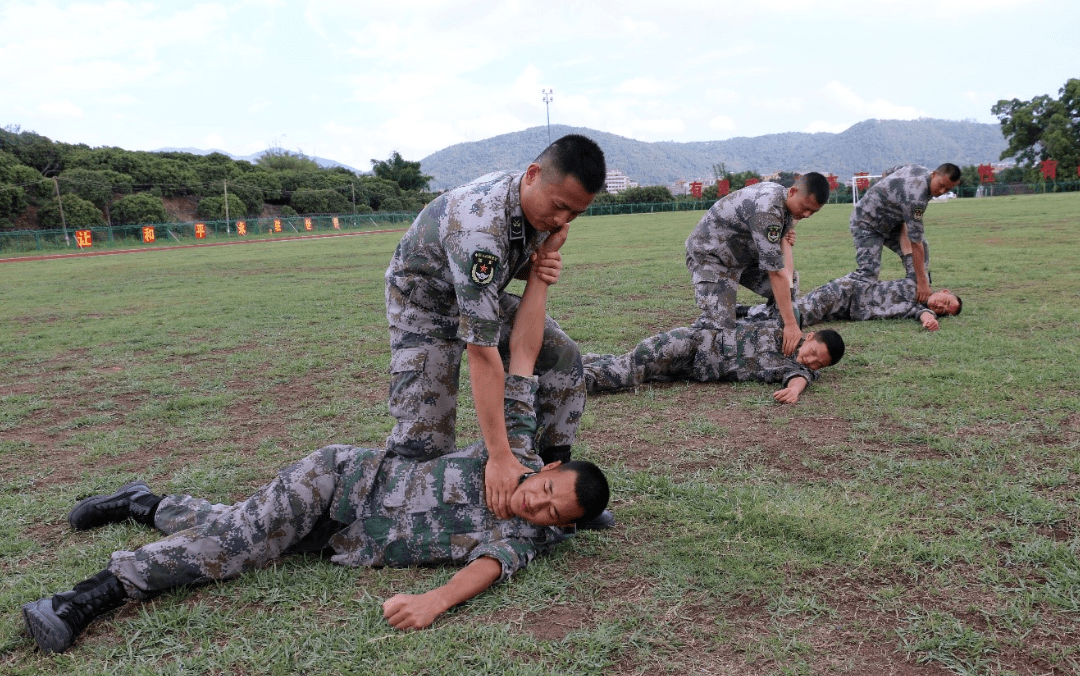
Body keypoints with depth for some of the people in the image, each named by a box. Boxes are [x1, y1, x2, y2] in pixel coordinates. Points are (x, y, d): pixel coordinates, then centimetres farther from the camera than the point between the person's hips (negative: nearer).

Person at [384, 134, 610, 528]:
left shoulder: (541, 204, -16)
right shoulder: (479, 228, -42)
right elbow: (481, 351, -43)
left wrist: (543, 263, -21)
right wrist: (499, 457, -43)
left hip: (481, 293, 7)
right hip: (424, 301, -7)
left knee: (564, 358, -9)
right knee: (425, 440, -17)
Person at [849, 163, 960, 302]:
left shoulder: (919, 169, -7)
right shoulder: (916, 196, -35)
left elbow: (885, 173, 13)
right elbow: (916, 242, -35)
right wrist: (922, 282, -34)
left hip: (889, 222, 10)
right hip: (867, 224, -10)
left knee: (923, 251, 4)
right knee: (868, 273, -23)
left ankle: (923, 295, 9)